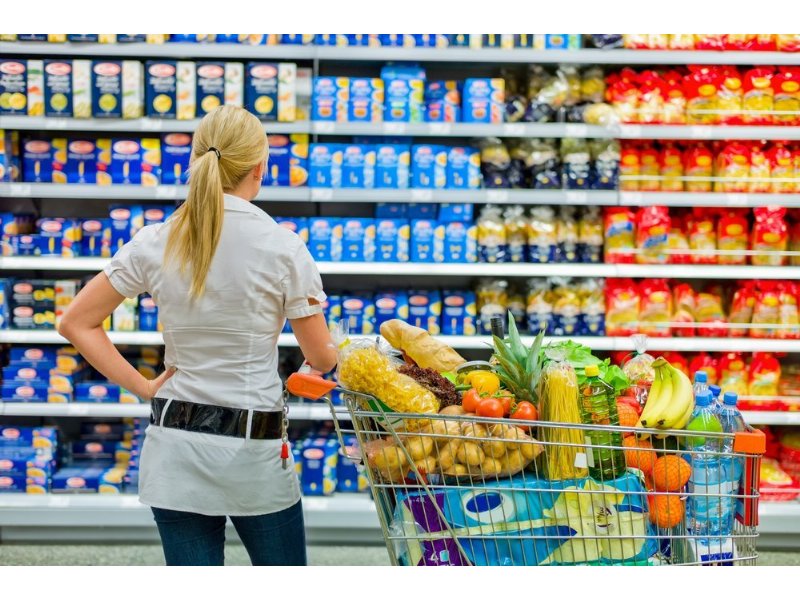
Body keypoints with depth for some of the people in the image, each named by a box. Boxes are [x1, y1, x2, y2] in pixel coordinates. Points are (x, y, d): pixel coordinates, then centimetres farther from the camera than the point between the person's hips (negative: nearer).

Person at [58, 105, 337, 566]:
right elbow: (321, 357, -1)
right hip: (254, 449, -3)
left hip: (175, 445, 3)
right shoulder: (283, 248, -9)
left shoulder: (156, 244, -1)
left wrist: (143, 387, 4)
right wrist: (342, 353, 22)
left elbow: (76, 324, 3)